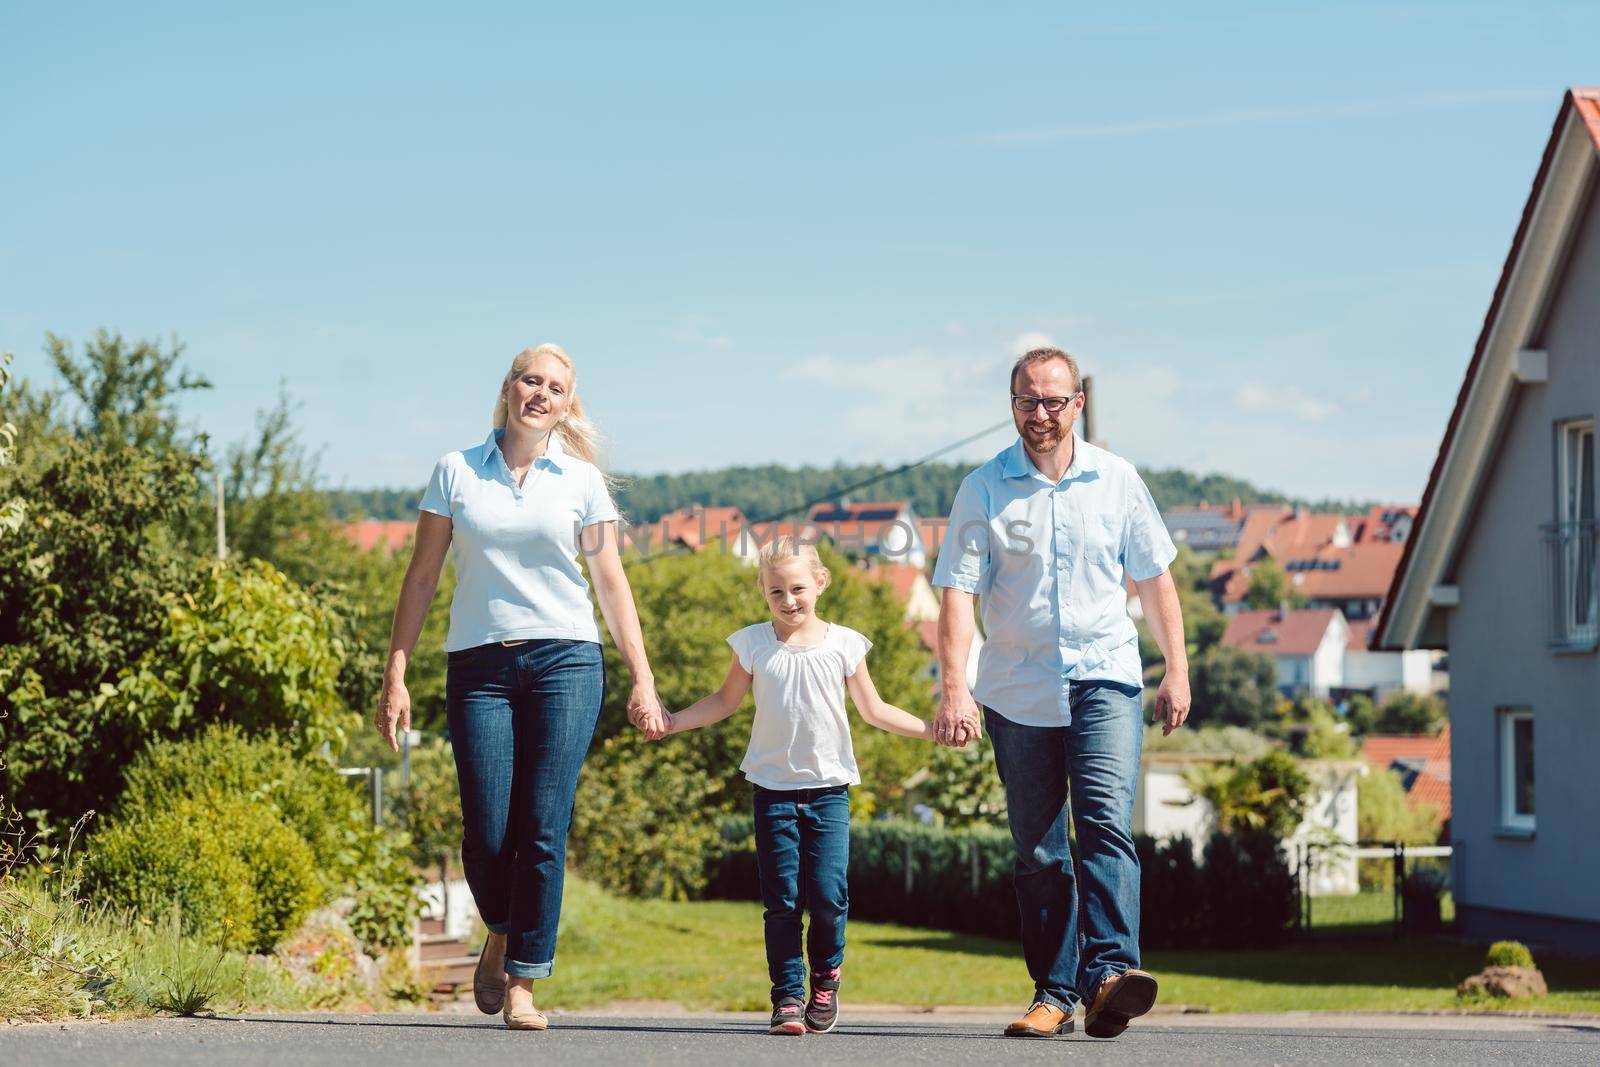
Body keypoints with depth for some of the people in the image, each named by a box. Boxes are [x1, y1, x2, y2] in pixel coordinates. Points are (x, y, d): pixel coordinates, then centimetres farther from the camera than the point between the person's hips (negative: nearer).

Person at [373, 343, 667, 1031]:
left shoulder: (581, 480, 7)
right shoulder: (457, 472, 6)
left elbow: (612, 583, 9)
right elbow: (422, 576, 8)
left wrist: (643, 681, 4)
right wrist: (396, 675, 2)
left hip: (565, 663, 0)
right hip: (479, 666, 0)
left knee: (543, 833, -6)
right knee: (487, 835, -5)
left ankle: (523, 985, 2)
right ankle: (501, 934, 27)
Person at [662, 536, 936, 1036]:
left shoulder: (843, 644, 2)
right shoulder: (754, 644, 3)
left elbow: (874, 710, 10)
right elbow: (726, 701, 14)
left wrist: (933, 729, 1)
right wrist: (671, 721, 4)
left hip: (829, 788, 0)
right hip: (774, 787, 1)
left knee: (829, 894, -7)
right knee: (782, 899, -2)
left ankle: (825, 978, 18)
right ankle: (787, 996, 4)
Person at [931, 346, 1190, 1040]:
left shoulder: (1116, 481, 5)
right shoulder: (984, 489, -1)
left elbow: (1154, 579, 13)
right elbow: (958, 591, -7)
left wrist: (1176, 672, 10)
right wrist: (954, 686, -18)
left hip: (1105, 677, 0)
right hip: (1018, 689, 0)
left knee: (1105, 820, -18)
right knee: (1038, 847, 4)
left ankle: (1109, 973, -29)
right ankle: (1054, 994, 10)